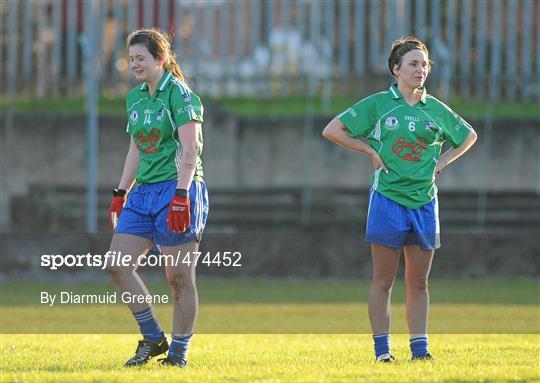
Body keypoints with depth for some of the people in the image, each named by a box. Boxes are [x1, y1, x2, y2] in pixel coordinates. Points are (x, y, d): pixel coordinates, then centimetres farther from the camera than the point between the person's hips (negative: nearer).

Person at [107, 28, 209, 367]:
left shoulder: (179, 94, -9)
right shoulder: (134, 98, 15)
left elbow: (190, 149, -16)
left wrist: (181, 195, -24)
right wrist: (121, 194, 19)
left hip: (178, 189, -8)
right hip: (143, 193, 8)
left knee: (179, 276, -4)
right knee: (117, 265, -1)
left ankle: (179, 351, 6)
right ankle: (153, 339, 9)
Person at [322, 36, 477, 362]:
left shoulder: (436, 110, 8)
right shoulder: (378, 104, -1)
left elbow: (469, 136, 23)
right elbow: (332, 130, -2)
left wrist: (445, 159, 9)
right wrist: (371, 152, -6)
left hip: (424, 201, 3)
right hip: (388, 198, -3)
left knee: (418, 282, 6)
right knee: (384, 280, -1)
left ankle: (420, 348, 10)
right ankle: (382, 349, 1)